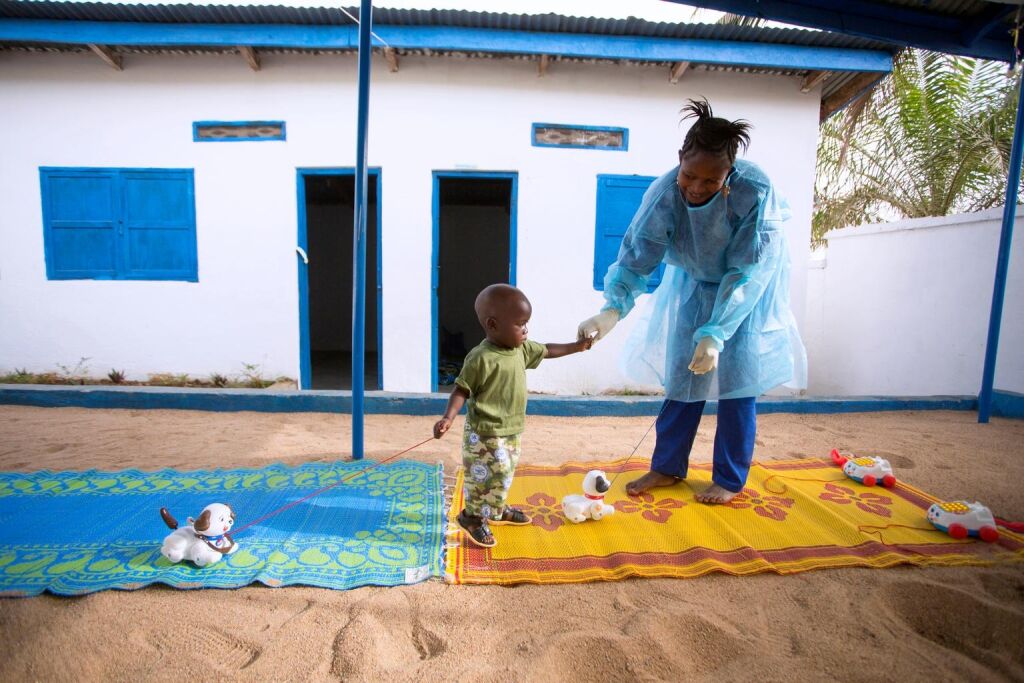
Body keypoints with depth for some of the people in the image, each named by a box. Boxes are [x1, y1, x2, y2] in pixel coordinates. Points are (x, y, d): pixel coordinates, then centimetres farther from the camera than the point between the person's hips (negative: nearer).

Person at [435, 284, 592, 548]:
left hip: (510, 430, 9)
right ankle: (472, 516, 21)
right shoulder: (481, 358, -24)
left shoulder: (521, 348, 1)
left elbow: (546, 350, 18)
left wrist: (576, 347, 23)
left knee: (504, 474, 23)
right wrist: (448, 417, -32)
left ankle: (497, 510, 44)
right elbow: (462, 390, -20)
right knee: (489, 476, -2)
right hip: (485, 434, -8)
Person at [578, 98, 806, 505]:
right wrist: (612, 309, -48)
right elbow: (637, 256, -31)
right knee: (682, 370, 3)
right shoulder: (664, 193, -28)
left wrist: (715, 334, -42)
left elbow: (745, 273, -32)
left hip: (749, 285, -2)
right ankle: (667, 467, 16)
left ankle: (730, 479, 12)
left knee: (737, 375, -5)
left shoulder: (755, 191, -34)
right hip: (694, 281, 3)